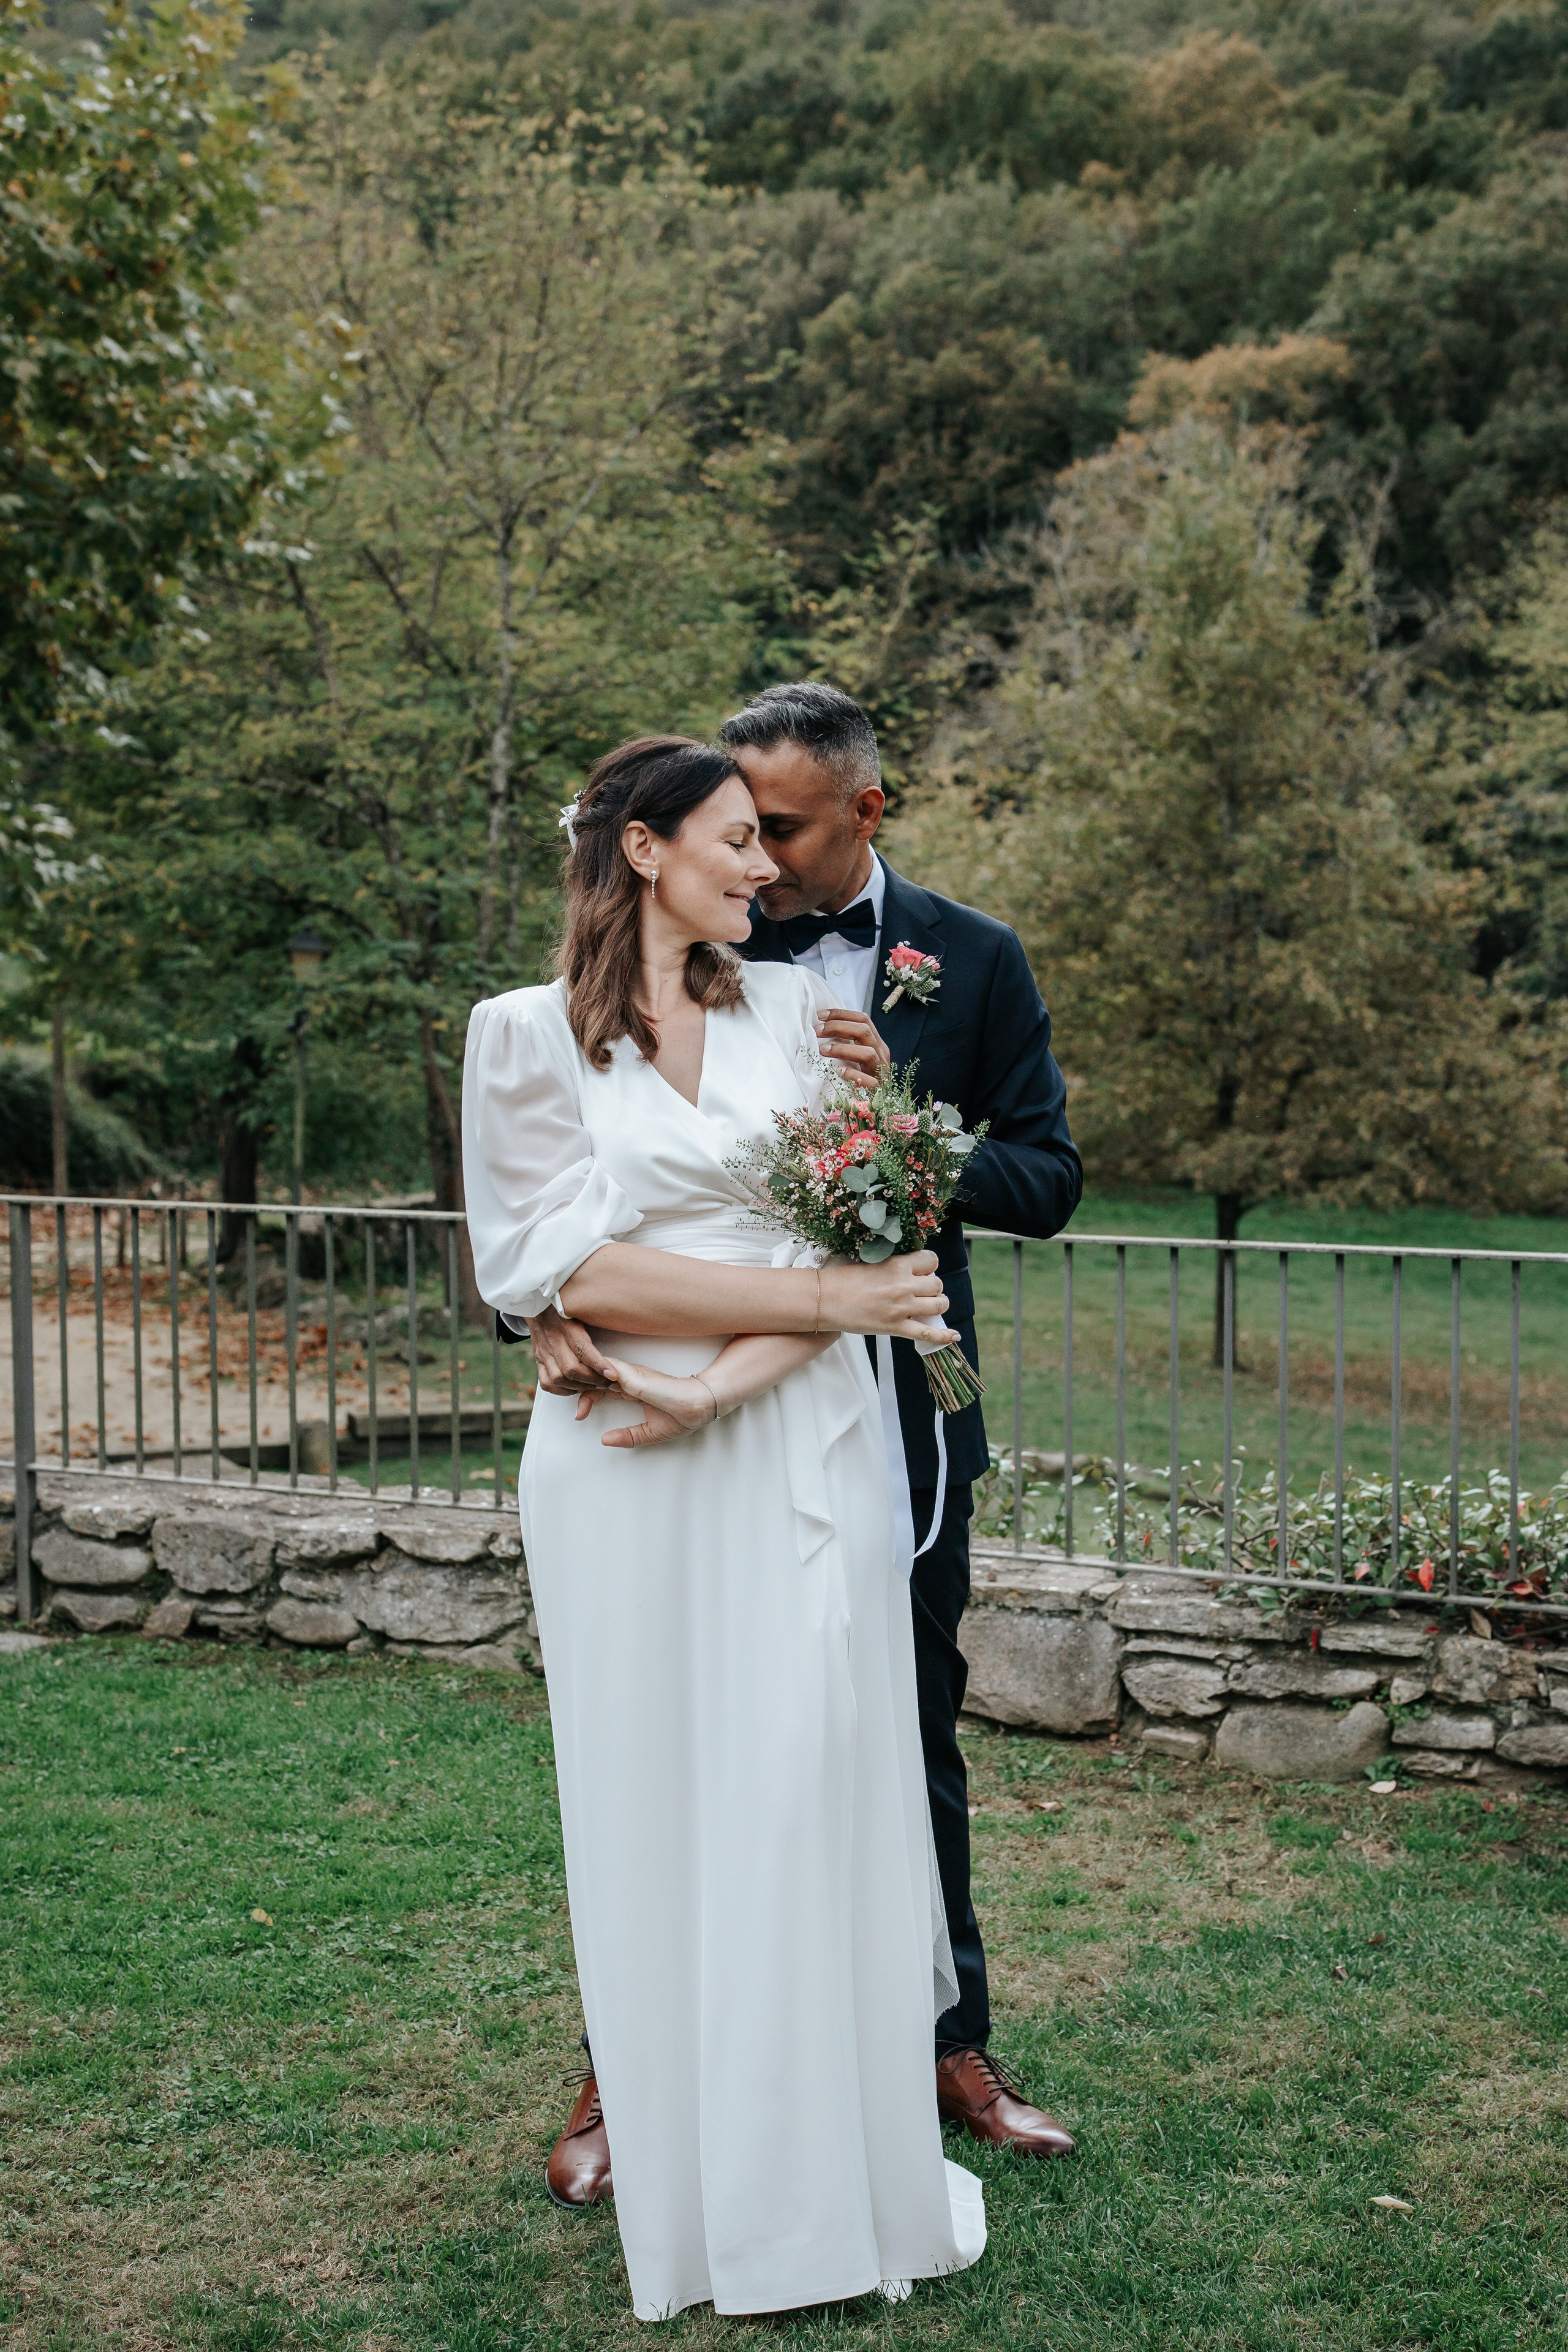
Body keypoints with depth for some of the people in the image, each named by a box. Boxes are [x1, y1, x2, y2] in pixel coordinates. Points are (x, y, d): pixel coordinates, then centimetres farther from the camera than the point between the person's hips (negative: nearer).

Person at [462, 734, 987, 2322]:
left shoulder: (791, 1006, 9)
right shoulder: (528, 1033, 0)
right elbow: (581, 1271, -9)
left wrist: (719, 1385, -14)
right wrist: (825, 1300, -12)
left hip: (798, 1455, 2)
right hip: (628, 1475, -2)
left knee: (820, 1803, 5)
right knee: (661, 1816, 6)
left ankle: (846, 2165, 21)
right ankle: (696, 2198, 22)